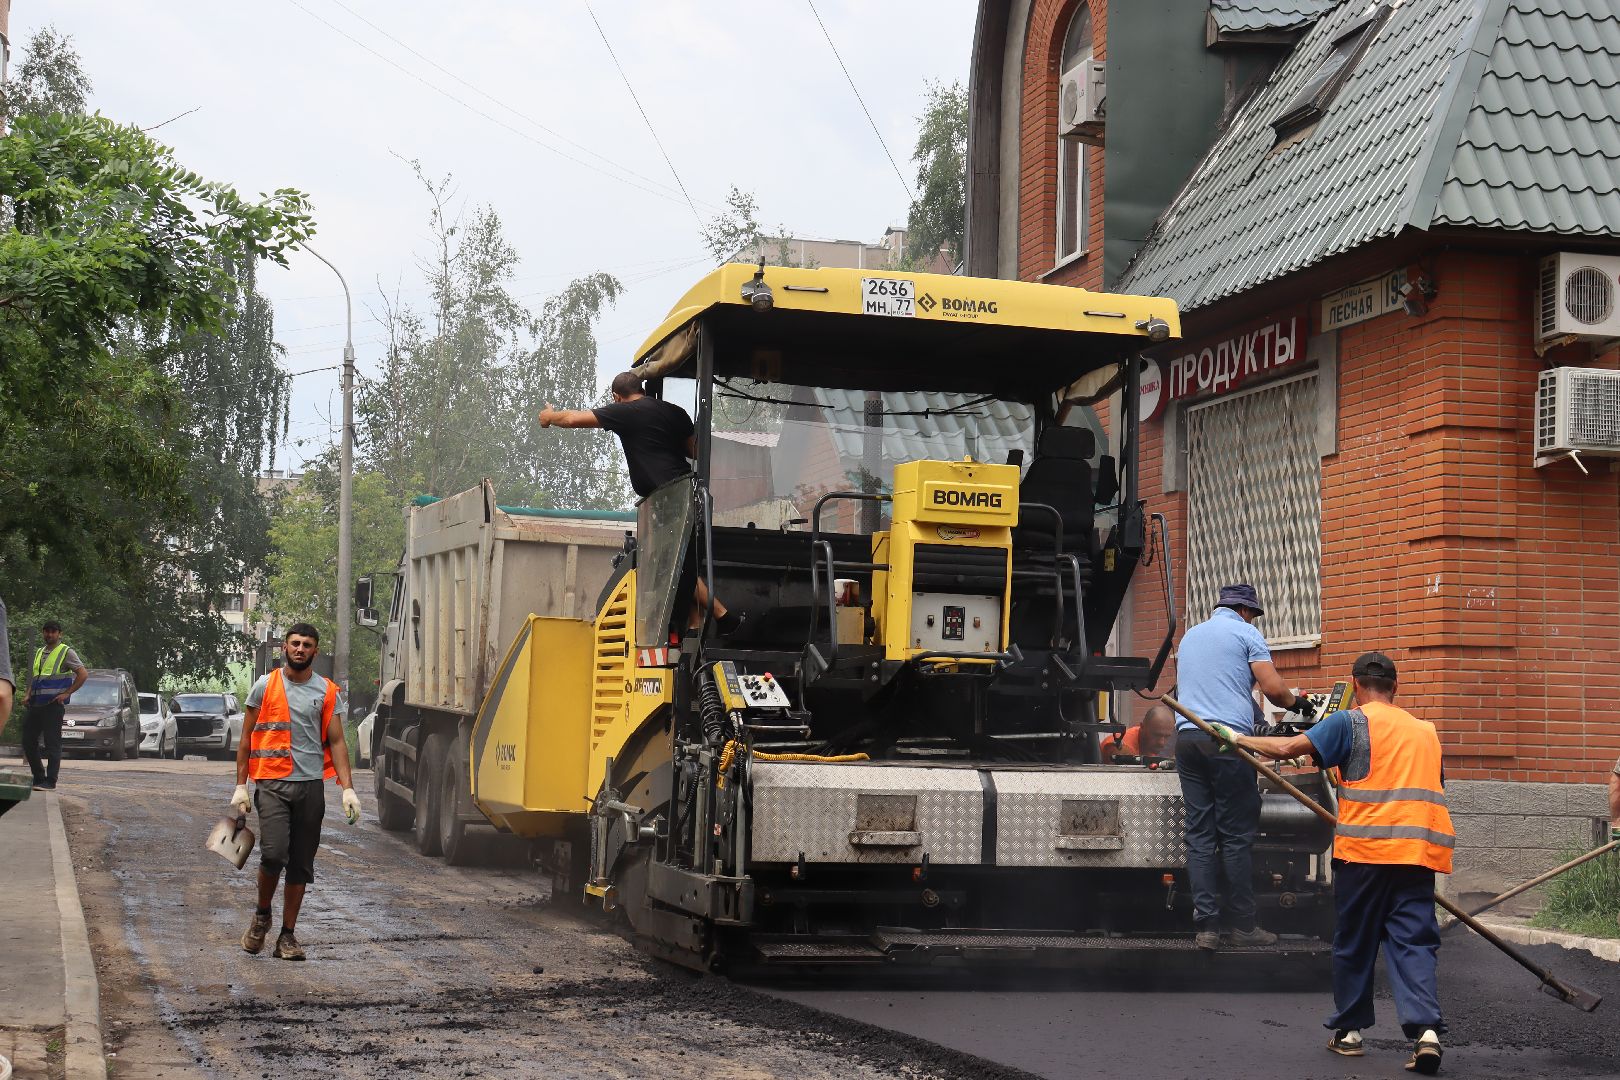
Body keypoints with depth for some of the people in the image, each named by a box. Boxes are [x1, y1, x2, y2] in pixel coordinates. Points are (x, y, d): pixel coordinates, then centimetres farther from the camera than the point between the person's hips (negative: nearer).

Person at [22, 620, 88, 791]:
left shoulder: (66, 652, -1)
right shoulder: (39, 652, 20)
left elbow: (83, 674, -9)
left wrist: (67, 694, -13)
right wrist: (28, 696, 12)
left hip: (53, 705, -7)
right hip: (35, 705, 7)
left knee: (52, 743, -6)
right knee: (28, 741, 7)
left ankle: (50, 782, -4)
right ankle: (39, 777, 19)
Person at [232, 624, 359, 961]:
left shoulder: (327, 692, 8)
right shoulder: (265, 686, 4)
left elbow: (336, 741, 7)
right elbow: (247, 737, 8)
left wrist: (347, 788, -3)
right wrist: (240, 785, 2)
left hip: (311, 785, 2)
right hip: (272, 784, -2)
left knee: (301, 864, 4)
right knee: (274, 854, -16)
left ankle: (288, 935, 14)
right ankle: (261, 915, 10)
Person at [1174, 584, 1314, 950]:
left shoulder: (1190, 635, 24)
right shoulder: (1246, 633, 4)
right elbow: (1274, 688, -5)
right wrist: (1297, 703, 14)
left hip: (1187, 737, 6)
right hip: (1227, 738, -6)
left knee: (1199, 834, 4)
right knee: (1236, 835, -1)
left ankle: (1206, 926, 1)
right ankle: (1241, 925, 3)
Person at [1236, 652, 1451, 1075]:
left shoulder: (1351, 722, 1)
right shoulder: (1425, 731, 18)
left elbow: (1290, 747, -3)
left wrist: (1242, 739, 12)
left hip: (1365, 849, -3)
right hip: (1419, 850, 4)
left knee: (1355, 941, 10)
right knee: (1413, 941, 1)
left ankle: (1349, 1031, 19)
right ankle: (1426, 1028, -17)